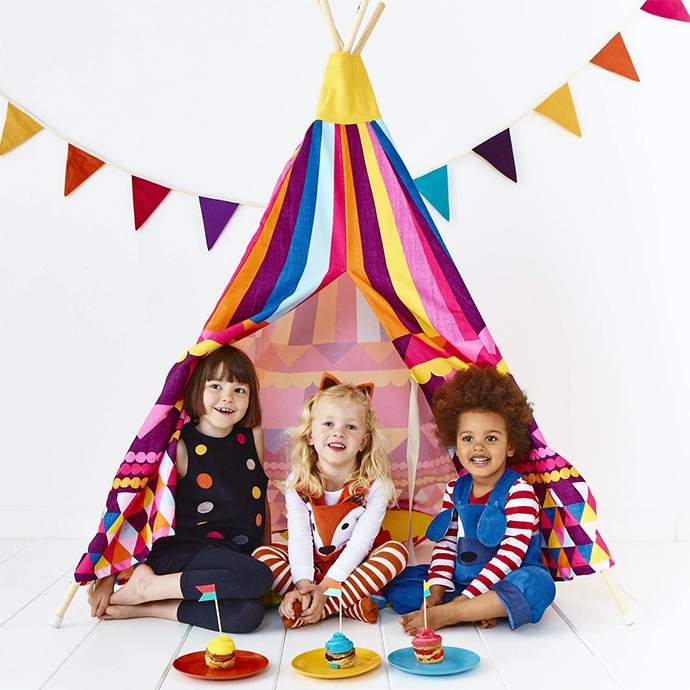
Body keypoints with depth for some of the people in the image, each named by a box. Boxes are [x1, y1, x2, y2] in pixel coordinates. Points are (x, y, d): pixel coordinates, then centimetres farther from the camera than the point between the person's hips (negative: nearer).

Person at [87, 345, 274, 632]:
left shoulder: (252, 436, 5)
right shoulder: (180, 446, -9)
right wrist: (108, 577, -6)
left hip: (239, 556, 6)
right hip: (185, 552, -6)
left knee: (248, 614, -25)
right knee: (256, 578, -32)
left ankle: (146, 607, -11)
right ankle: (148, 586, -15)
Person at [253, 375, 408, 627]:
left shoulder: (375, 485, -16)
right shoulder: (297, 482, -11)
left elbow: (360, 542, -21)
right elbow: (299, 537, -17)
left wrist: (326, 587, -29)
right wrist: (303, 583, -32)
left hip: (353, 566, -1)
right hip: (311, 563, 2)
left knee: (396, 551, -27)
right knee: (262, 555, -21)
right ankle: (350, 604, -28)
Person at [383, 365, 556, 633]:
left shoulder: (519, 492, -13)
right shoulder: (455, 490, 4)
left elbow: (511, 554, -20)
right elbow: (445, 545, 4)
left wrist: (463, 599, -23)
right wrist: (435, 593, -12)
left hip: (504, 586, -5)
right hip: (459, 581, 5)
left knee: (537, 584, -36)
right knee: (396, 582, -6)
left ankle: (444, 615, -30)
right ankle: (482, 609, -18)